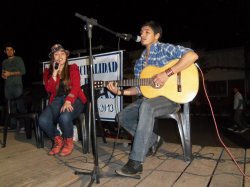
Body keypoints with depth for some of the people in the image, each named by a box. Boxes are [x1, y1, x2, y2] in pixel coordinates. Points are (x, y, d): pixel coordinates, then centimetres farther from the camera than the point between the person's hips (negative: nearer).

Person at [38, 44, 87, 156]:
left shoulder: (73, 68, 7)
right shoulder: (48, 72, 14)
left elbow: (76, 87, -8)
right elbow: (49, 90, -1)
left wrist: (68, 101, -25)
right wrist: (54, 72, -9)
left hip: (73, 99, -3)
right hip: (57, 100, 3)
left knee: (64, 117, -36)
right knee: (43, 120, -26)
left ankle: (69, 143, -4)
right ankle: (58, 140, 4)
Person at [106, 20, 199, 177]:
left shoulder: (165, 48, -4)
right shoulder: (140, 62, 15)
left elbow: (192, 55, -20)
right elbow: (140, 89, 12)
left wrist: (167, 73, -26)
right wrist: (120, 92, -1)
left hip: (172, 97, -7)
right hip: (149, 98, 8)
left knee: (146, 106, -38)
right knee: (122, 117, -4)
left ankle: (136, 162, -33)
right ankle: (153, 140, 11)